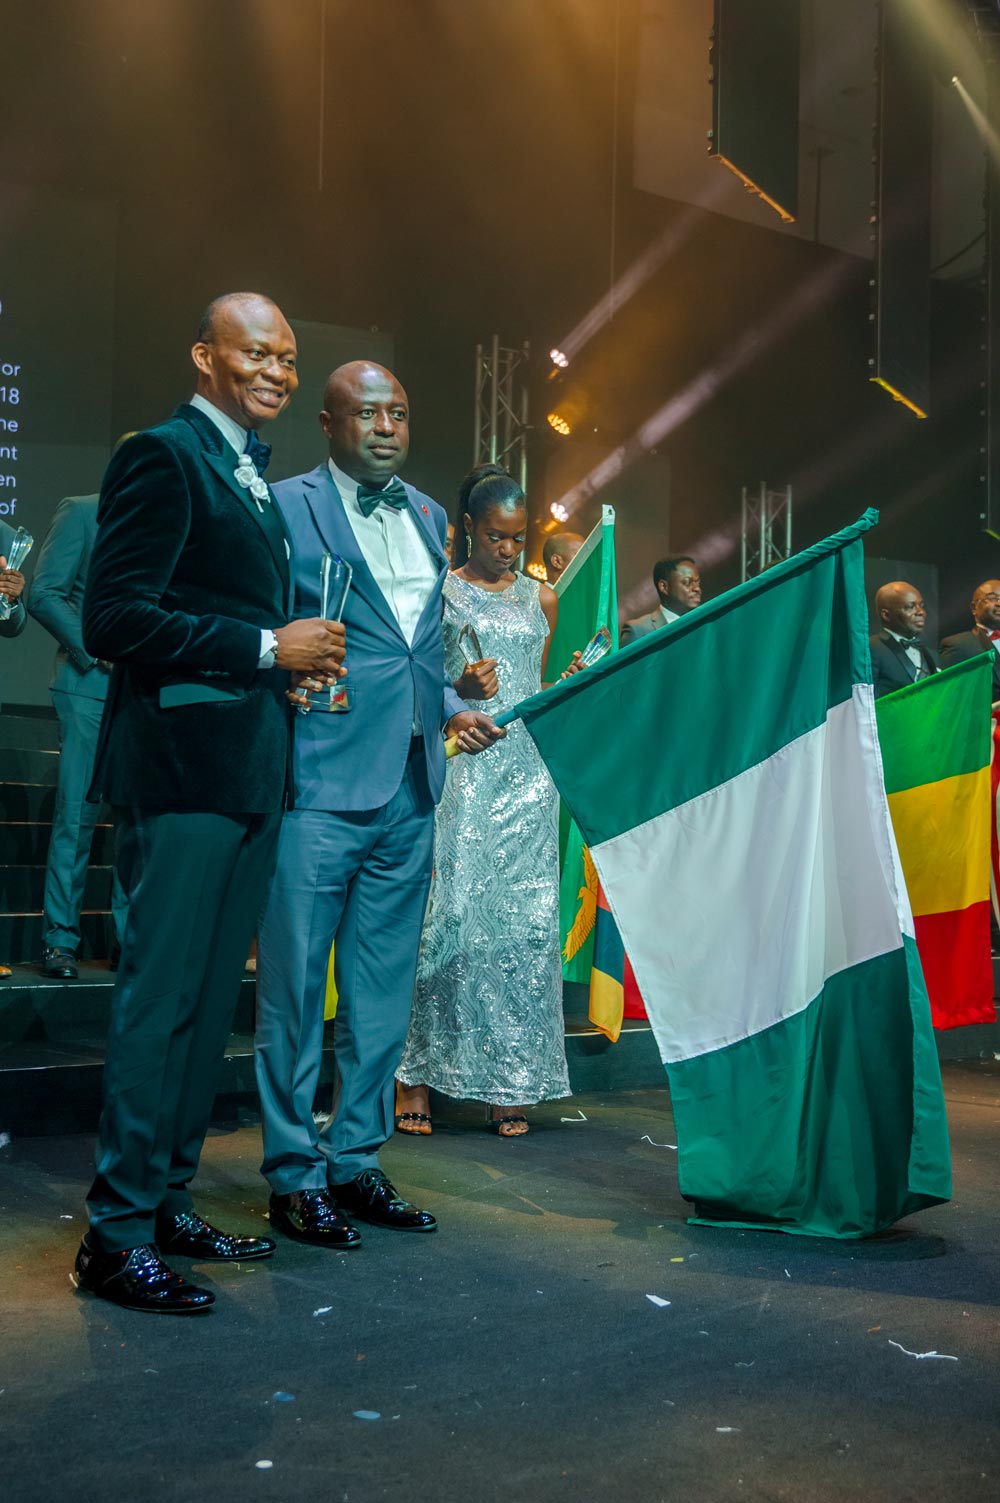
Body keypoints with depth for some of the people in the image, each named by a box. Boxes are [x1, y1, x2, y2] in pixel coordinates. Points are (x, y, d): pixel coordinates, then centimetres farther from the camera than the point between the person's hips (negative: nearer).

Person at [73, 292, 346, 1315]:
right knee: (160, 996, -5)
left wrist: (297, 665, 8)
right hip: (183, 762, -9)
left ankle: (166, 1201, 24)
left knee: (208, 999, 13)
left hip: (249, 772, 9)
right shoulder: (164, 455, -8)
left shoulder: (257, 478, 20)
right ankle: (117, 1234, 6)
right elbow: (113, 618, -17)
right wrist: (267, 647, -16)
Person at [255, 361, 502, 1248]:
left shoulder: (428, 517, 18)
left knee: (384, 992, 12)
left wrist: (450, 708, 11)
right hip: (320, 784, -6)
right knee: (295, 985, 1)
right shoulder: (287, 507, -2)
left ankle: (356, 1161, 24)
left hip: (410, 787, 7)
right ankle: (294, 1176, 14)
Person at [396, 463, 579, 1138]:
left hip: (527, 773, 4)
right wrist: (460, 692, -15)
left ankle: (508, 1083, 3)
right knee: (449, 912, -10)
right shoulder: (438, 592, 5)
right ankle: (420, 1072, -2)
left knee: (523, 919, -1)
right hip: (460, 771, -3)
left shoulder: (541, 599, 17)